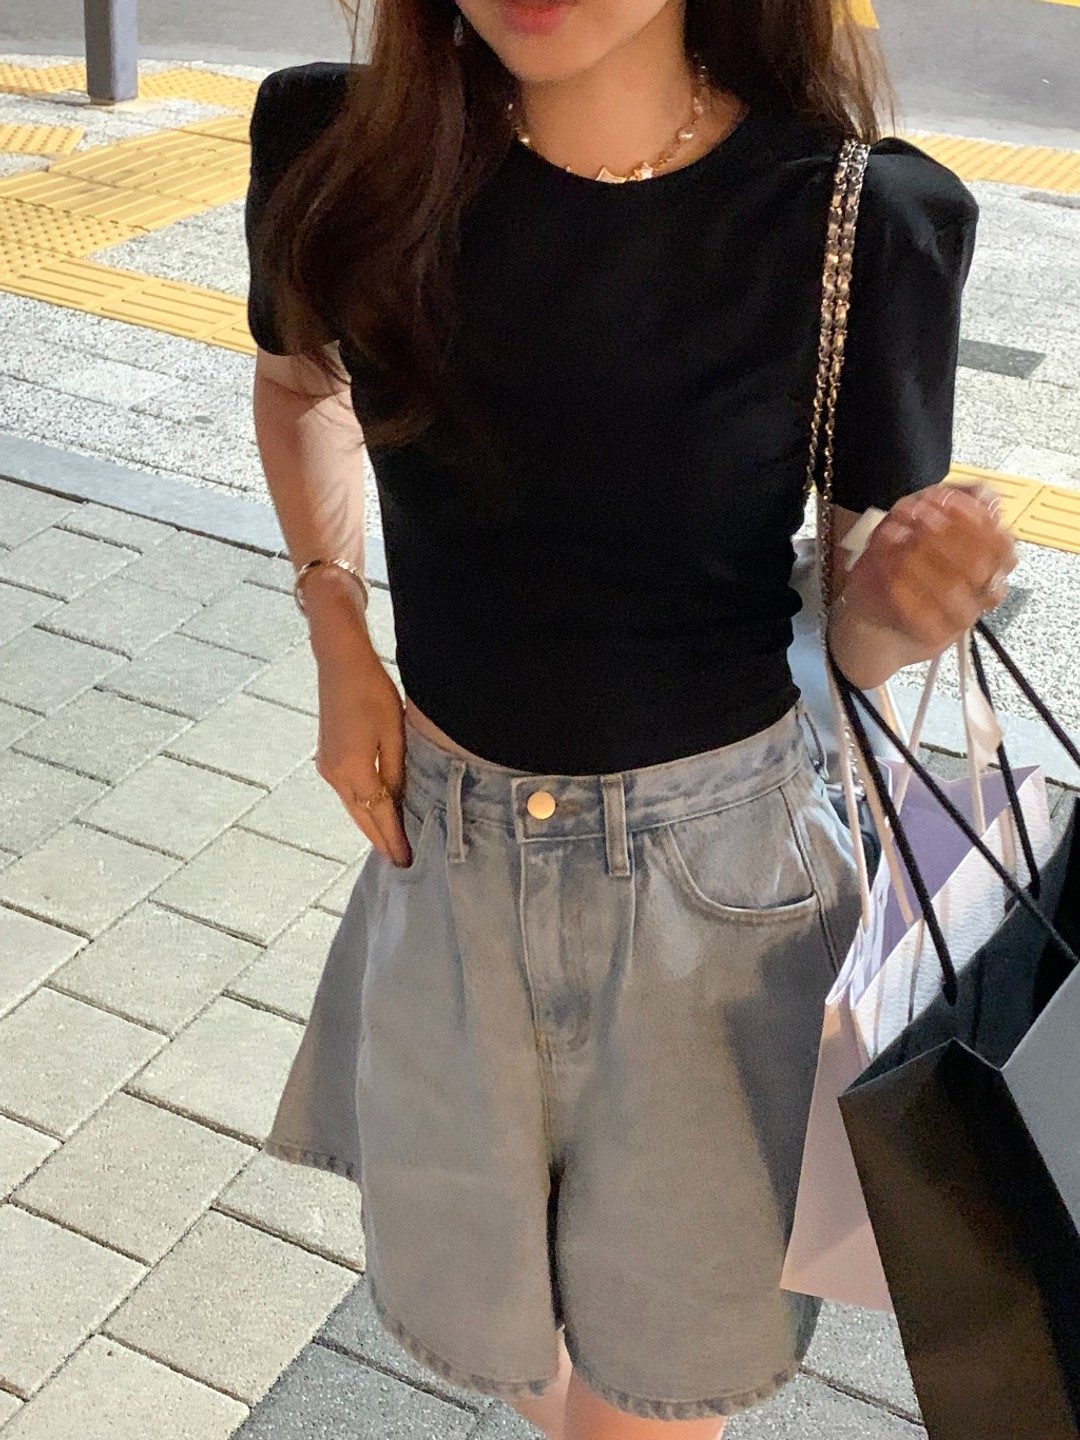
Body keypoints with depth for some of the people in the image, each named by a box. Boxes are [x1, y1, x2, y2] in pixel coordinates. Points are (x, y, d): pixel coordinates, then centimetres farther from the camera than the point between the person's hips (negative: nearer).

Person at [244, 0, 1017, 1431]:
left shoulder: (863, 223, -17)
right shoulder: (342, 157, -11)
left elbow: (848, 631, -6)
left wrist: (909, 603, -29)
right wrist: (338, 643, 1)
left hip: (714, 866, -2)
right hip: (447, 842, 2)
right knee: (474, 1322, 21)